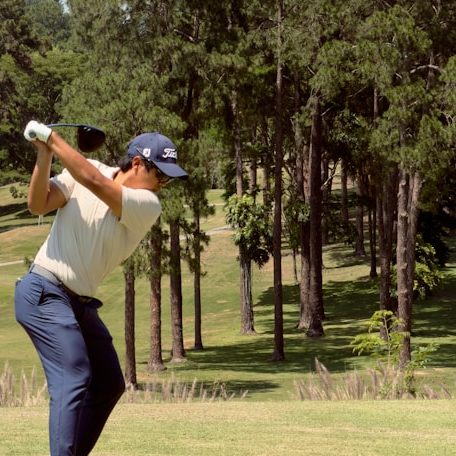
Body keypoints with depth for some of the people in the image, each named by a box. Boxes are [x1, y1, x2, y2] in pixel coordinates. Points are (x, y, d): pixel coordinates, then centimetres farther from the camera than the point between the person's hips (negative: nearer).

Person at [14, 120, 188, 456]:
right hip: (44, 292, -6)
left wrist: (52, 138, -21)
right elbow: (38, 205, -12)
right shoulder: (84, 169, -8)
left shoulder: (149, 205, -7)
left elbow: (96, 183, -22)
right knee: (74, 379, -19)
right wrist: (44, 155, -24)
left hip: (81, 302, 6)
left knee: (110, 383, 12)